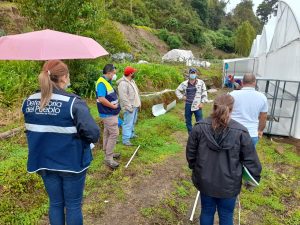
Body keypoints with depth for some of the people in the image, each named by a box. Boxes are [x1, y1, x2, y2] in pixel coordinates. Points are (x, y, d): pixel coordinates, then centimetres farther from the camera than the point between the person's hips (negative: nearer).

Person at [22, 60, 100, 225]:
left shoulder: (29, 102, -3)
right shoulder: (74, 103, -22)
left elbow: (30, 131, 9)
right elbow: (93, 133, -26)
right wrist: (89, 140, -4)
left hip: (45, 163, 5)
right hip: (72, 163, -5)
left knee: (55, 204, 22)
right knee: (73, 205, 14)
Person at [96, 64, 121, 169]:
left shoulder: (107, 82, 11)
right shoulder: (101, 83, -20)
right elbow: (101, 99, -30)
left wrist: (116, 105, 6)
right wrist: (114, 106, -19)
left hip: (110, 113, 10)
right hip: (109, 114, -10)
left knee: (107, 133, 17)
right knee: (114, 134, -9)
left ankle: (108, 153, 31)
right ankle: (108, 158, -2)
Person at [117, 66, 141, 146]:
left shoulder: (131, 81, 10)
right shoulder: (123, 83, -22)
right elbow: (123, 97, -25)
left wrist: (138, 103, 16)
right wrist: (129, 107, -23)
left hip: (135, 106, 10)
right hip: (130, 107, -10)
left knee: (133, 121, 22)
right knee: (128, 123, -5)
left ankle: (131, 134, 39)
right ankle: (125, 140, 2)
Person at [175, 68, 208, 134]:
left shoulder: (201, 82, -5)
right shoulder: (184, 83, 0)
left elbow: (204, 93, -1)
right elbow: (177, 90, 13)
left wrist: (202, 102, -6)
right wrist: (182, 97, 1)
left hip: (197, 105, -2)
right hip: (188, 105, 3)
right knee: (188, 121, 12)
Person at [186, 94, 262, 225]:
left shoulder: (199, 127, -12)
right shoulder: (240, 132, -16)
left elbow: (190, 154, -2)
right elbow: (250, 160, -7)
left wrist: (195, 169, 16)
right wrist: (254, 178, 10)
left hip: (205, 181, 2)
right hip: (229, 184, -1)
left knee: (207, 212, 22)